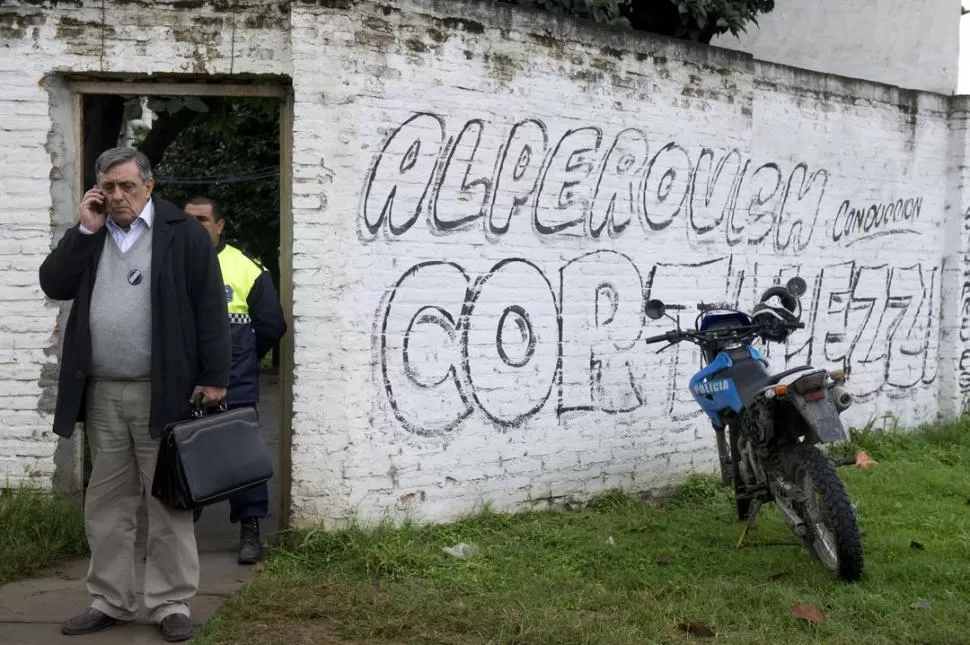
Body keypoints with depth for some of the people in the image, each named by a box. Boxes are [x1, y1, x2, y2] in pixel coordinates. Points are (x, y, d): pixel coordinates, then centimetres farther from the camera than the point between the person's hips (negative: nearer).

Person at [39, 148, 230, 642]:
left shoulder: (183, 232, -2)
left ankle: (171, 603, 8)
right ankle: (110, 601, 19)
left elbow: (210, 308, -5)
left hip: (162, 391, -5)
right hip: (101, 393, 5)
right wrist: (86, 229, -4)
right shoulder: (88, 234, 14)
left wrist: (213, 377, -10)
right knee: (106, 503, 10)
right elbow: (53, 286, 3)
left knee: (168, 502, 1)